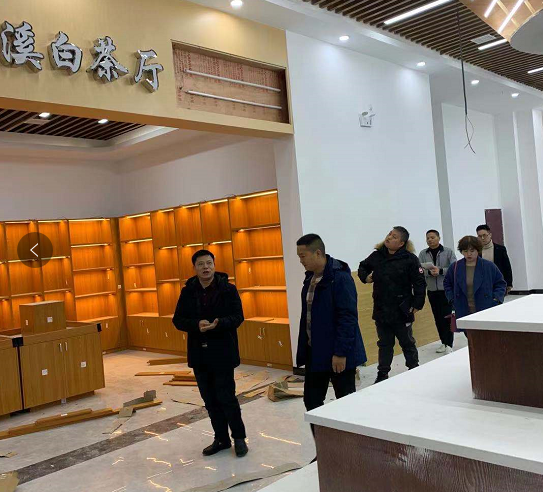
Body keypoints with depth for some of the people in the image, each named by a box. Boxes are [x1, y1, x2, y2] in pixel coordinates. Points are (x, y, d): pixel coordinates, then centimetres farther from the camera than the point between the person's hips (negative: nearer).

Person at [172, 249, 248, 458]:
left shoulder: (228, 289, -6)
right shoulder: (188, 291, 4)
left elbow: (238, 317, -9)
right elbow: (178, 320, 2)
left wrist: (219, 323, -28)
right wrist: (196, 325, -18)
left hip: (222, 353, -4)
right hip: (199, 354, 4)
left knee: (226, 397, -1)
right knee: (210, 400, 12)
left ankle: (239, 438, 18)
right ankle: (221, 438, 27)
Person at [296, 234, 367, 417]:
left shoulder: (340, 277, -17)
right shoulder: (310, 278, 8)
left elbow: (348, 317, -20)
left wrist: (341, 352, -21)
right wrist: (304, 348, 13)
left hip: (338, 353, -8)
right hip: (314, 352, 8)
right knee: (311, 400, 11)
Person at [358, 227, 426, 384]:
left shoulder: (409, 259, -11)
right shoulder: (376, 256, 2)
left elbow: (420, 283, -9)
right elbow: (362, 267, 19)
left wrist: (417, 304, -12)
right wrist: (365, 277, -1)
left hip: (402, 310, -4)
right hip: (381, 310, 4)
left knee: (407, 343, 12)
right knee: (384, 344, 13)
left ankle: (414, 369, 29)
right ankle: (382, 374, 22)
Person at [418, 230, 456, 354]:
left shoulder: (448, 252, 0)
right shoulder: (423, 254, 7)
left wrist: (440, 271, -19)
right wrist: (429, 272, -19)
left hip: (447, 289, -3)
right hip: (432, 290, 3)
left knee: (447, 317, -6)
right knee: (438, 318, 9)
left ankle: (449, 344, 0)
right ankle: (443, 342, 20)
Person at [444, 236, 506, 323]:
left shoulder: (489, 266, 1)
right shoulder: (455, 267, 6)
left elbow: (501, 283, 10)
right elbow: (447, 283, 20)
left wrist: (496, 299, -3)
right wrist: (452, 298, 7)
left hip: (486, 312, -1)